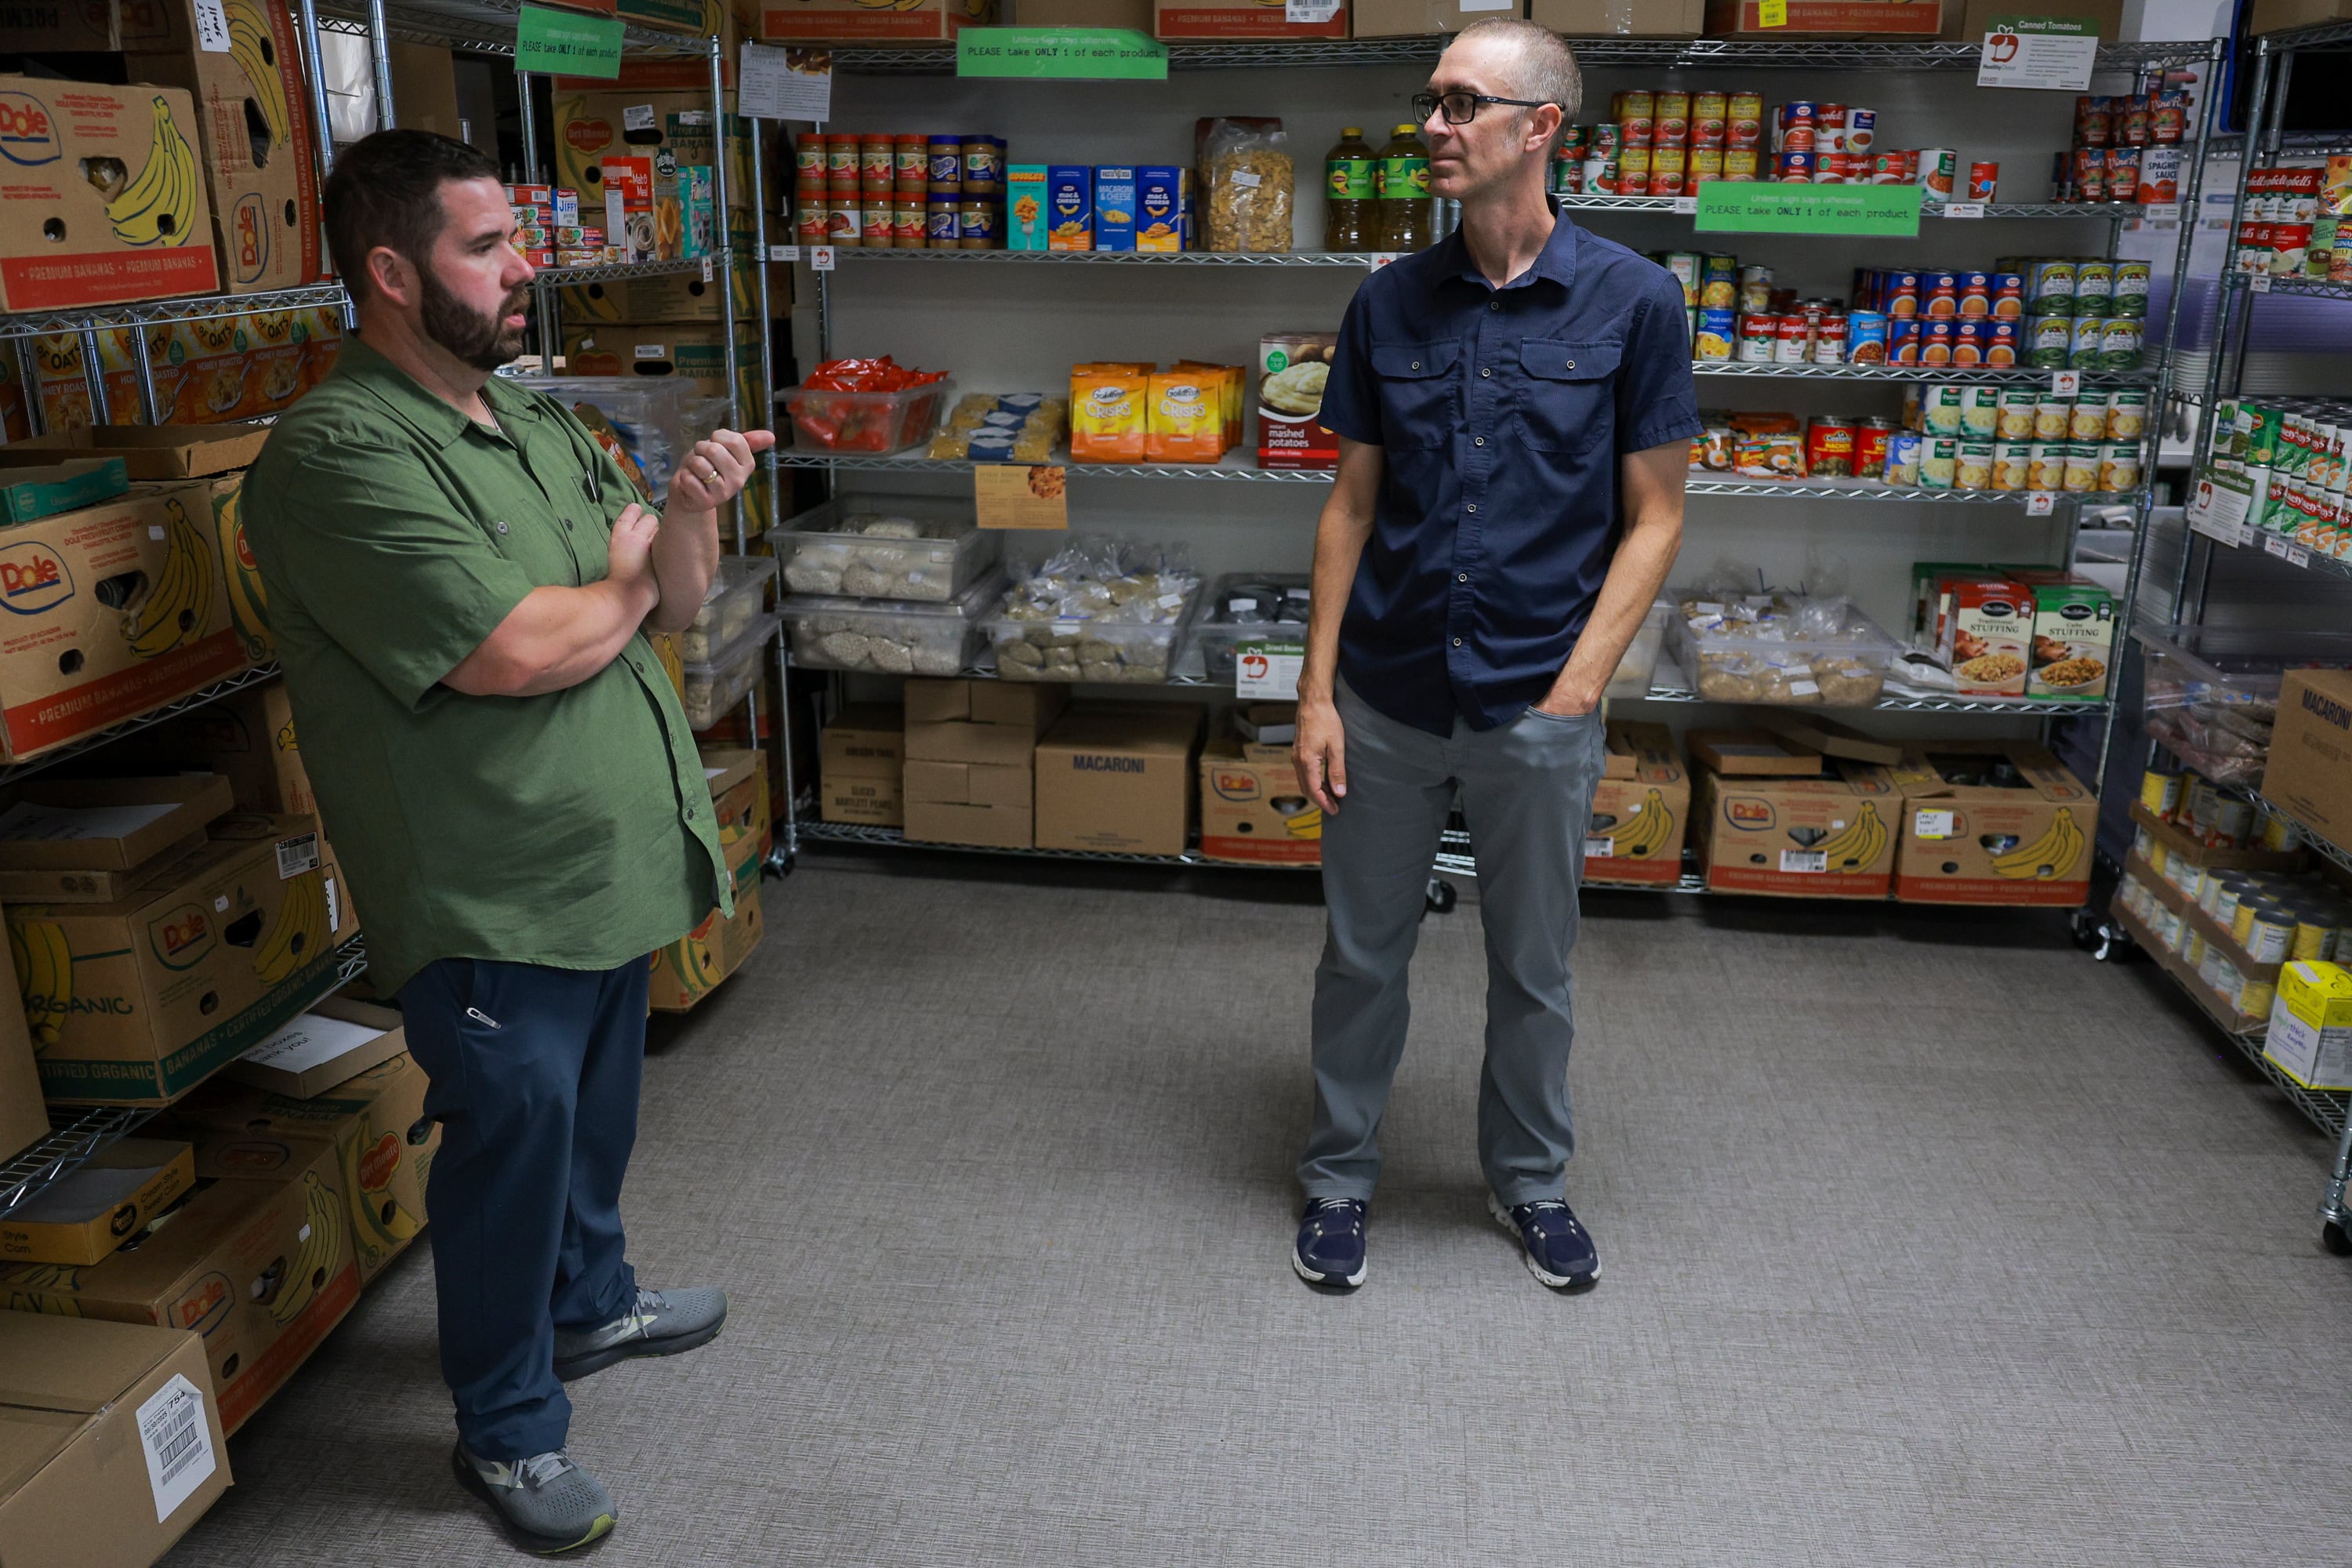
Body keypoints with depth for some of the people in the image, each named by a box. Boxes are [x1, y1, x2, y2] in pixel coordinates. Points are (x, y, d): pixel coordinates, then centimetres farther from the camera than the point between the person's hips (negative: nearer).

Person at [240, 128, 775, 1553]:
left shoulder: (538, 419, 8)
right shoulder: (340, 457, -20)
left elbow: (676, 603, 6)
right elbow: (517, 652, -28)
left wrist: (691, 513, -16)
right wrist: (624, 585, -8)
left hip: (613, 860, 8)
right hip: (490, 900, -8)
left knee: (596, 1113, 24)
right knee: (513, 1139, 7)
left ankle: (591, 1303, 48)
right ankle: (509, 1427, 28)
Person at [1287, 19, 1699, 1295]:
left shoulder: (1632, 301, -6)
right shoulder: (1389, 303, 1)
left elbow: (1653, 515, -4)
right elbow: (1352, 503, 5)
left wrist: (1575, 690, -11)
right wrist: (1317, 689, -1)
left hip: (1537, 709, -2)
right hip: (1386, 700, 2)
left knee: (1533, 968, 15)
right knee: (1362, 955, 13)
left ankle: (1528, 1180, 37)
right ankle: (1339, 1176, 34)